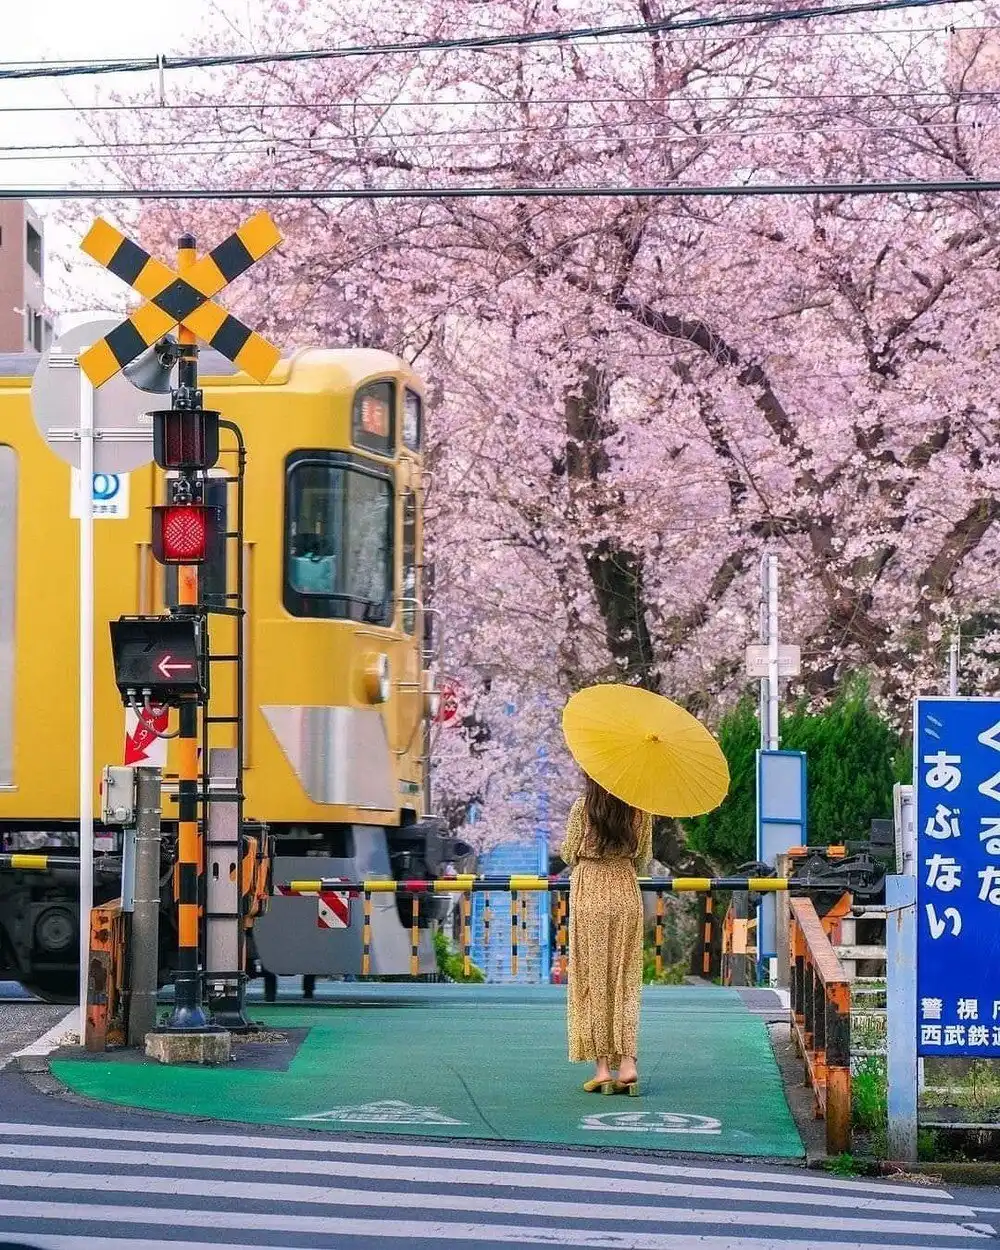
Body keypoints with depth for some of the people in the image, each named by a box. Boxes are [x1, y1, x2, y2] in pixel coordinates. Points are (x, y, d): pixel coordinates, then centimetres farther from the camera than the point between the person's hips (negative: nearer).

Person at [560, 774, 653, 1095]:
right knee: (625, 979, 7)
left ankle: (602, 1067, 0)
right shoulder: (639, 810, 0)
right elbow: (643, 857, 6)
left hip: (590, 896, -2)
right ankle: (627, 1063, -3)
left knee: (594, 980, 3)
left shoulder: (582, 807, -8)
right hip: (626, 895, 2)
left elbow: (570, 854, -2)